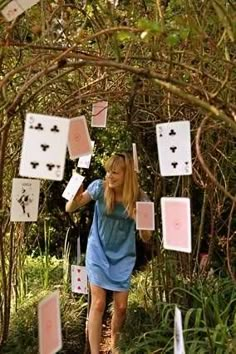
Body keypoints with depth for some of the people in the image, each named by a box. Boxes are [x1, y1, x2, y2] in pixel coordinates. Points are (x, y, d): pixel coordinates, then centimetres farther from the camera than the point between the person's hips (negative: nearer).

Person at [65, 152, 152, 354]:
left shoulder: (140, 198, -14)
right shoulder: (99, 187, -16)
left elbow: (146, 238, -8)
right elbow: (69, 209, -9)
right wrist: (76, 199, -32)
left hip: (123, 257, 2)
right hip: (98, 253, -1)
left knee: (121, 307, 7)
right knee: (98, 303, -6)